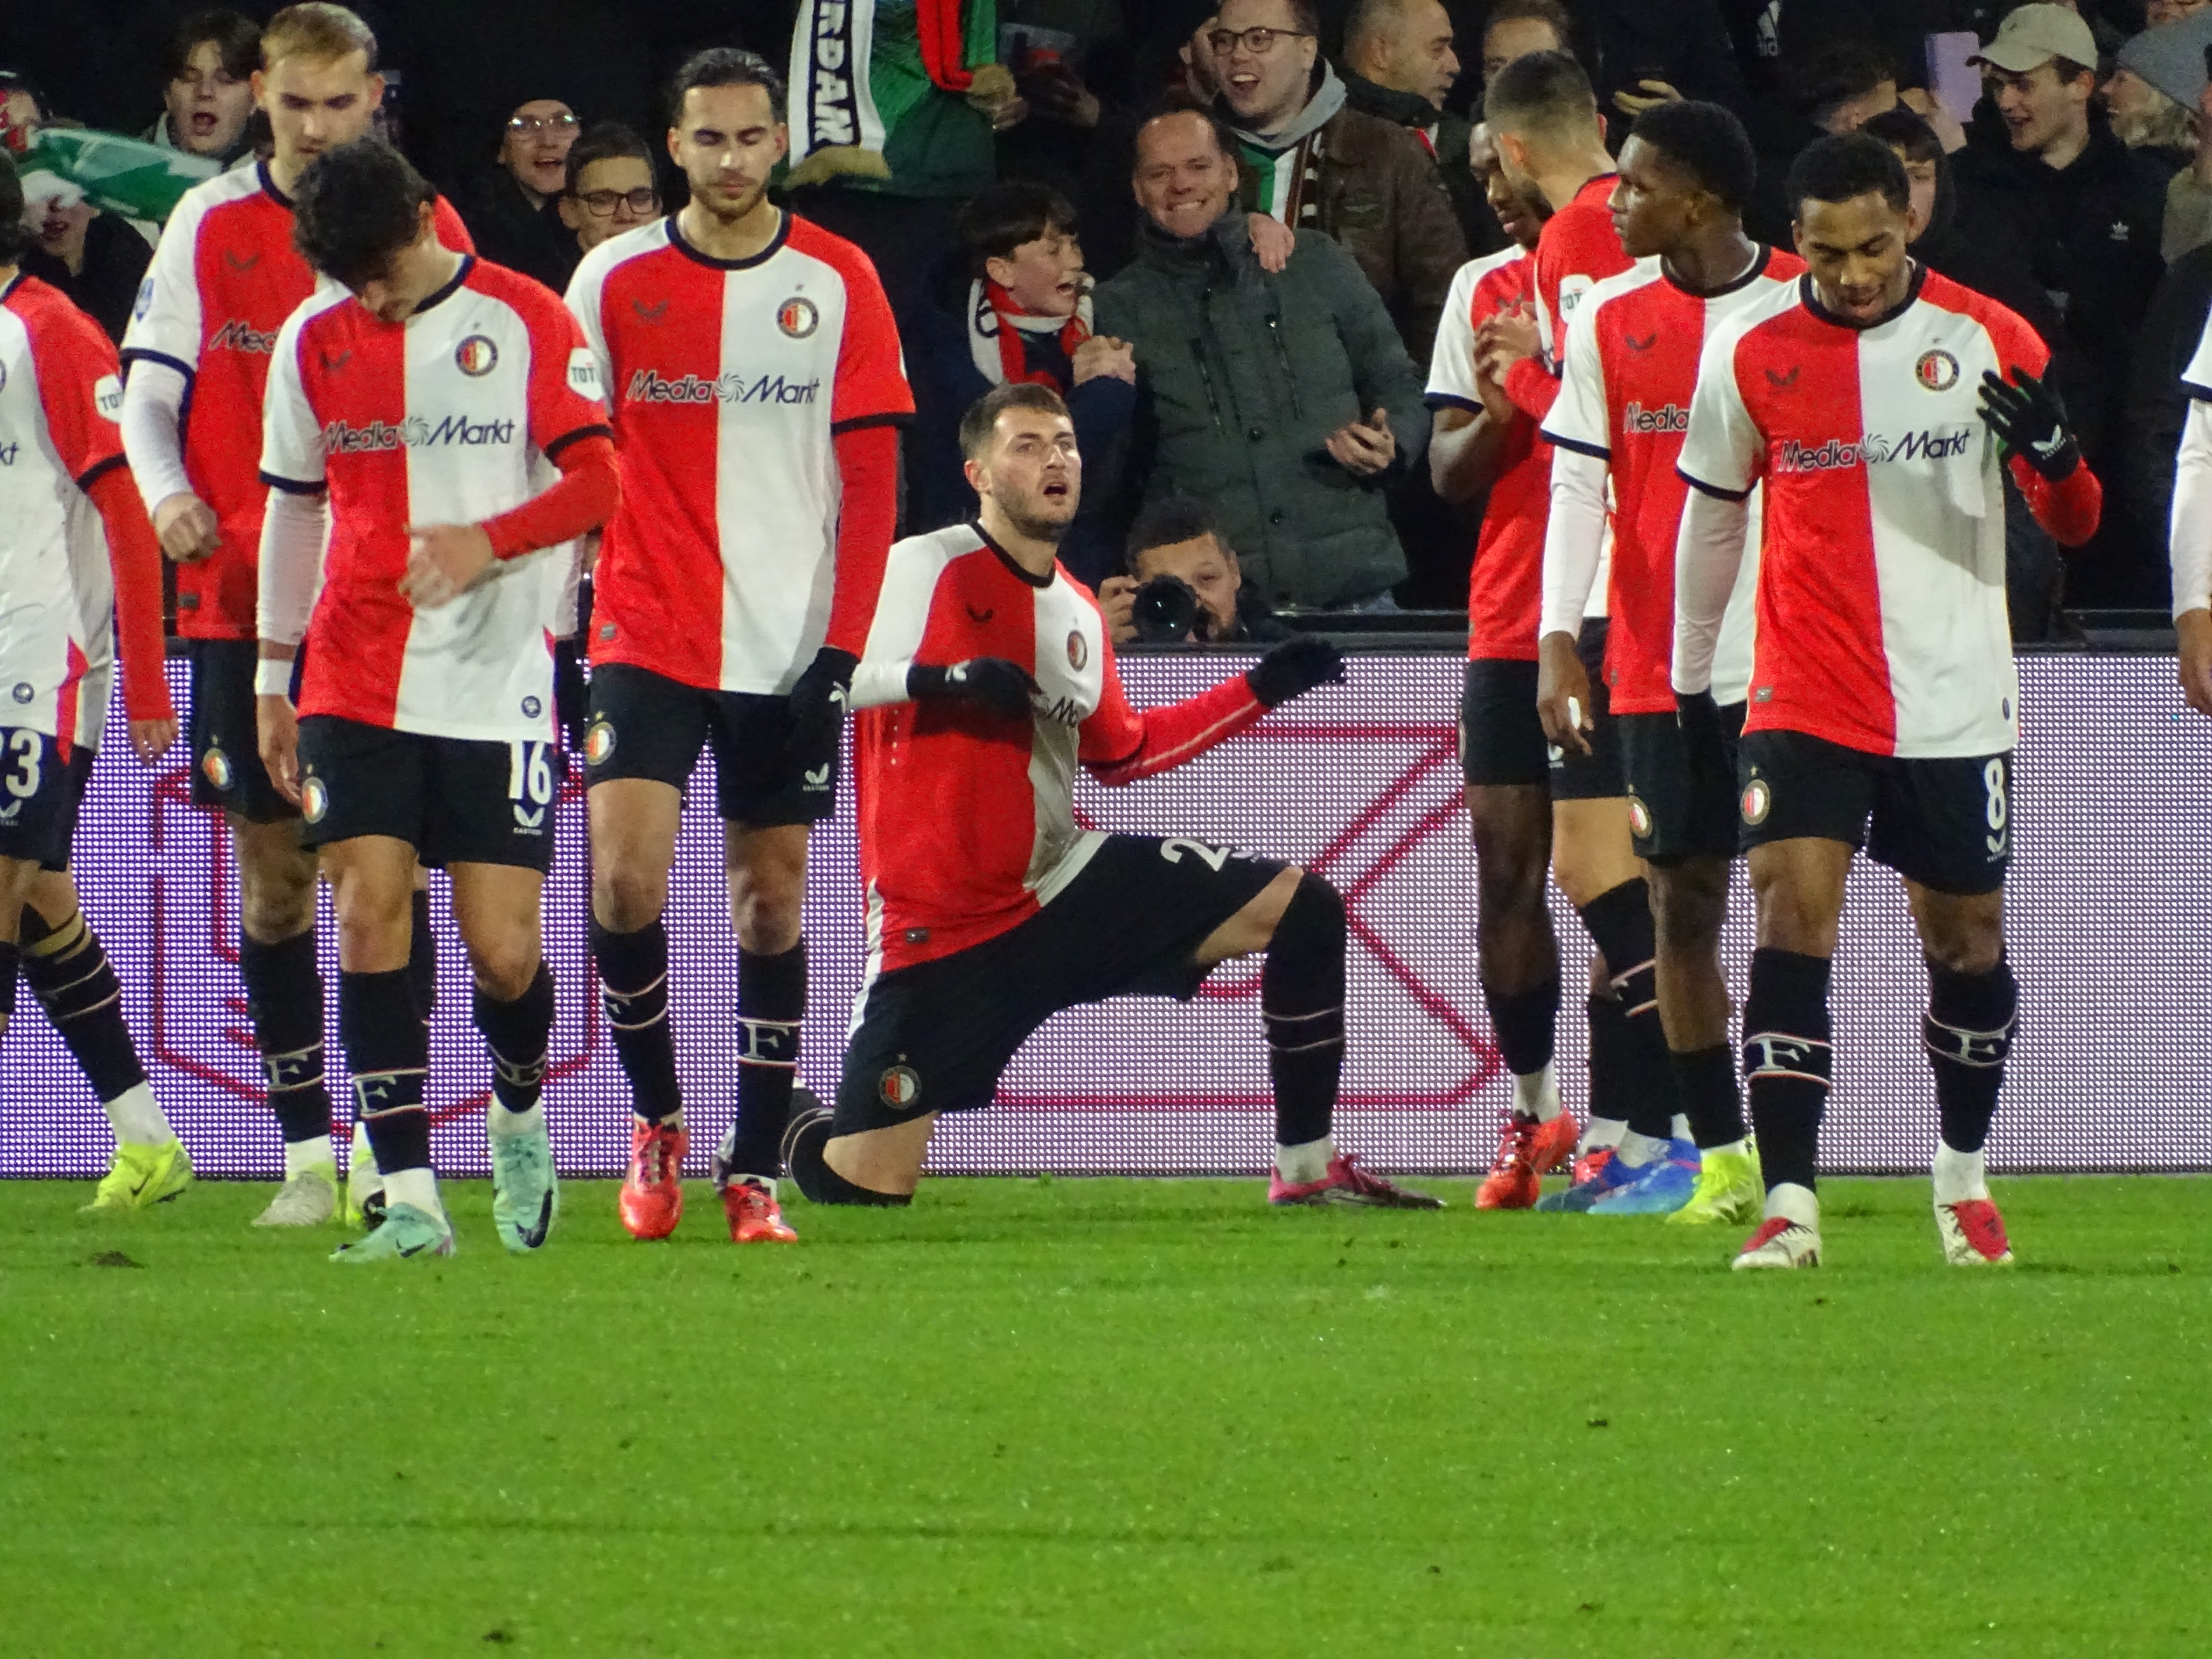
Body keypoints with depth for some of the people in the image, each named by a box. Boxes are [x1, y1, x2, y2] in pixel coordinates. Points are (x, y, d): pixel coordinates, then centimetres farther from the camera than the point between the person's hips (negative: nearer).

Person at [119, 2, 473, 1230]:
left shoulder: (424, 229, 4)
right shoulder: (209, 226, 7)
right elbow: (150, 390, 7)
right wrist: (166, 494, -13)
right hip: (242, 597, 2)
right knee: (274, 872, 3)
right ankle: (307, 1146, 9)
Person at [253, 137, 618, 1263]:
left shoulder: (525, 322, -2)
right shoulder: (314, 340, 8)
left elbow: (595, 481, -6)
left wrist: (488, 542, -22)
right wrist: (273, 674, 17)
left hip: (497, 680, -3)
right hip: (357, 683, 3)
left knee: (504, 951, -4)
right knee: (369, 916, -12)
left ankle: (518, 1117, 28)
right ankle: (408, 1199, -12)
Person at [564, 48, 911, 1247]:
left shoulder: (838, 284, 2)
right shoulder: (616, 280, 2)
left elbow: (871, 473, 2)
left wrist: (845, 641, -4)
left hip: (788, 645, 0)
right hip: (649, 637, 0)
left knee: (772, 902, 4)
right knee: (626, 881, -14)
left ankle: (754, 1172, 13)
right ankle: (656, 1122, 8)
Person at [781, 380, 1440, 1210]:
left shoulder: (1079, 613, 12)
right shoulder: (928, 566, -11)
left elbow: (1122, 753, 27)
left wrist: (1258, 691, 24)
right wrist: (947, 679, -38)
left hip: (1058, 884, 6)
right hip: (937, 925, -6)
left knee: (1303, 909, -5)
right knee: (865, 1187, -11)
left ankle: (1307, 1169, 3)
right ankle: (799, 1133, 27)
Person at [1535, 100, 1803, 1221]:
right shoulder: (1610, 318, 5)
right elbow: (1578, 484, 3)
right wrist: (1559, 640, -7)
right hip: (1660, 665, 2)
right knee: (1682, 900, 2)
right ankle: (1715, 1156, 9)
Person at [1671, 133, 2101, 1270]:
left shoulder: (1987, 339, -3)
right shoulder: (1753, 355, 0)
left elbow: (2073, 525, 2)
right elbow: (1711, 514, 15)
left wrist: (2055, 456, -21)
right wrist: (1690, 673, 21)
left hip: (1955, 701, 0)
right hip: (1804, 697, 0)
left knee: (1966, 940, 9)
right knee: (1791, 918, -15)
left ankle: (1965, 1176, 32)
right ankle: (1788, 1206, -18)